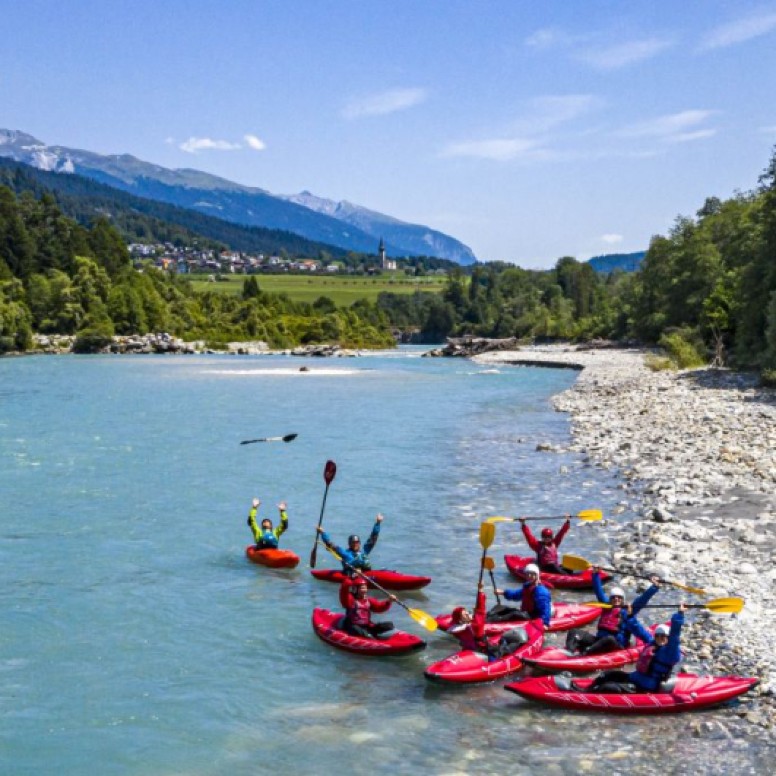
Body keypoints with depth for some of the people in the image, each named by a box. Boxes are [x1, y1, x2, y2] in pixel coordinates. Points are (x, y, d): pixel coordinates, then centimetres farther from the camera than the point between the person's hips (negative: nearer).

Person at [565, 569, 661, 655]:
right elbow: (599, 591, 23)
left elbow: (642, 600, 1)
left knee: (610, 638, -41)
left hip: (616, 644, -5)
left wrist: (654, 587, -7)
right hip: (599, 640, 5)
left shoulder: (628, 611, 9)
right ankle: (569, 651, -45)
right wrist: (596, 574, 21)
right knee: (574, 632, -13)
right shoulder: (607, 607, 19)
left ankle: (584, 653, -56)